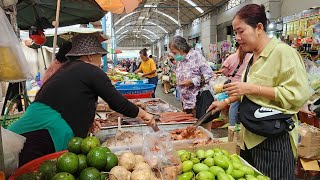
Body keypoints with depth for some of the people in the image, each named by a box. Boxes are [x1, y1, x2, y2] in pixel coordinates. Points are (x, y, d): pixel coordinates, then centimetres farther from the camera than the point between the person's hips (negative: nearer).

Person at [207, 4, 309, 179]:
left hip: (273, 140, -8)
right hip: (250, 137, 8)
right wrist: (225, 102, 14)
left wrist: (251, 88, -24)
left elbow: (298, 95, -22)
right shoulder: (253, 57, 11)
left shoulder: (283, 52, -15)